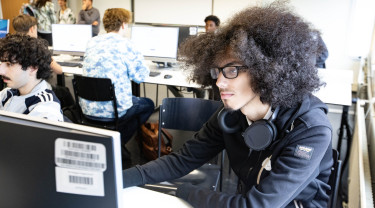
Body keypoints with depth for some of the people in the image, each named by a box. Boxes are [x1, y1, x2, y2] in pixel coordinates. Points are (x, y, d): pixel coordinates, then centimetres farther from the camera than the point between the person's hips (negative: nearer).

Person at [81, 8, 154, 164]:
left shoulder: (92, 42, 7)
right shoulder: (124, 44, -12)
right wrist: (139, 58, 14)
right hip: (111, 110, -7)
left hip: (87, 109, 7)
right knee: (148, 105, 20)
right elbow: (140, 76, -5)